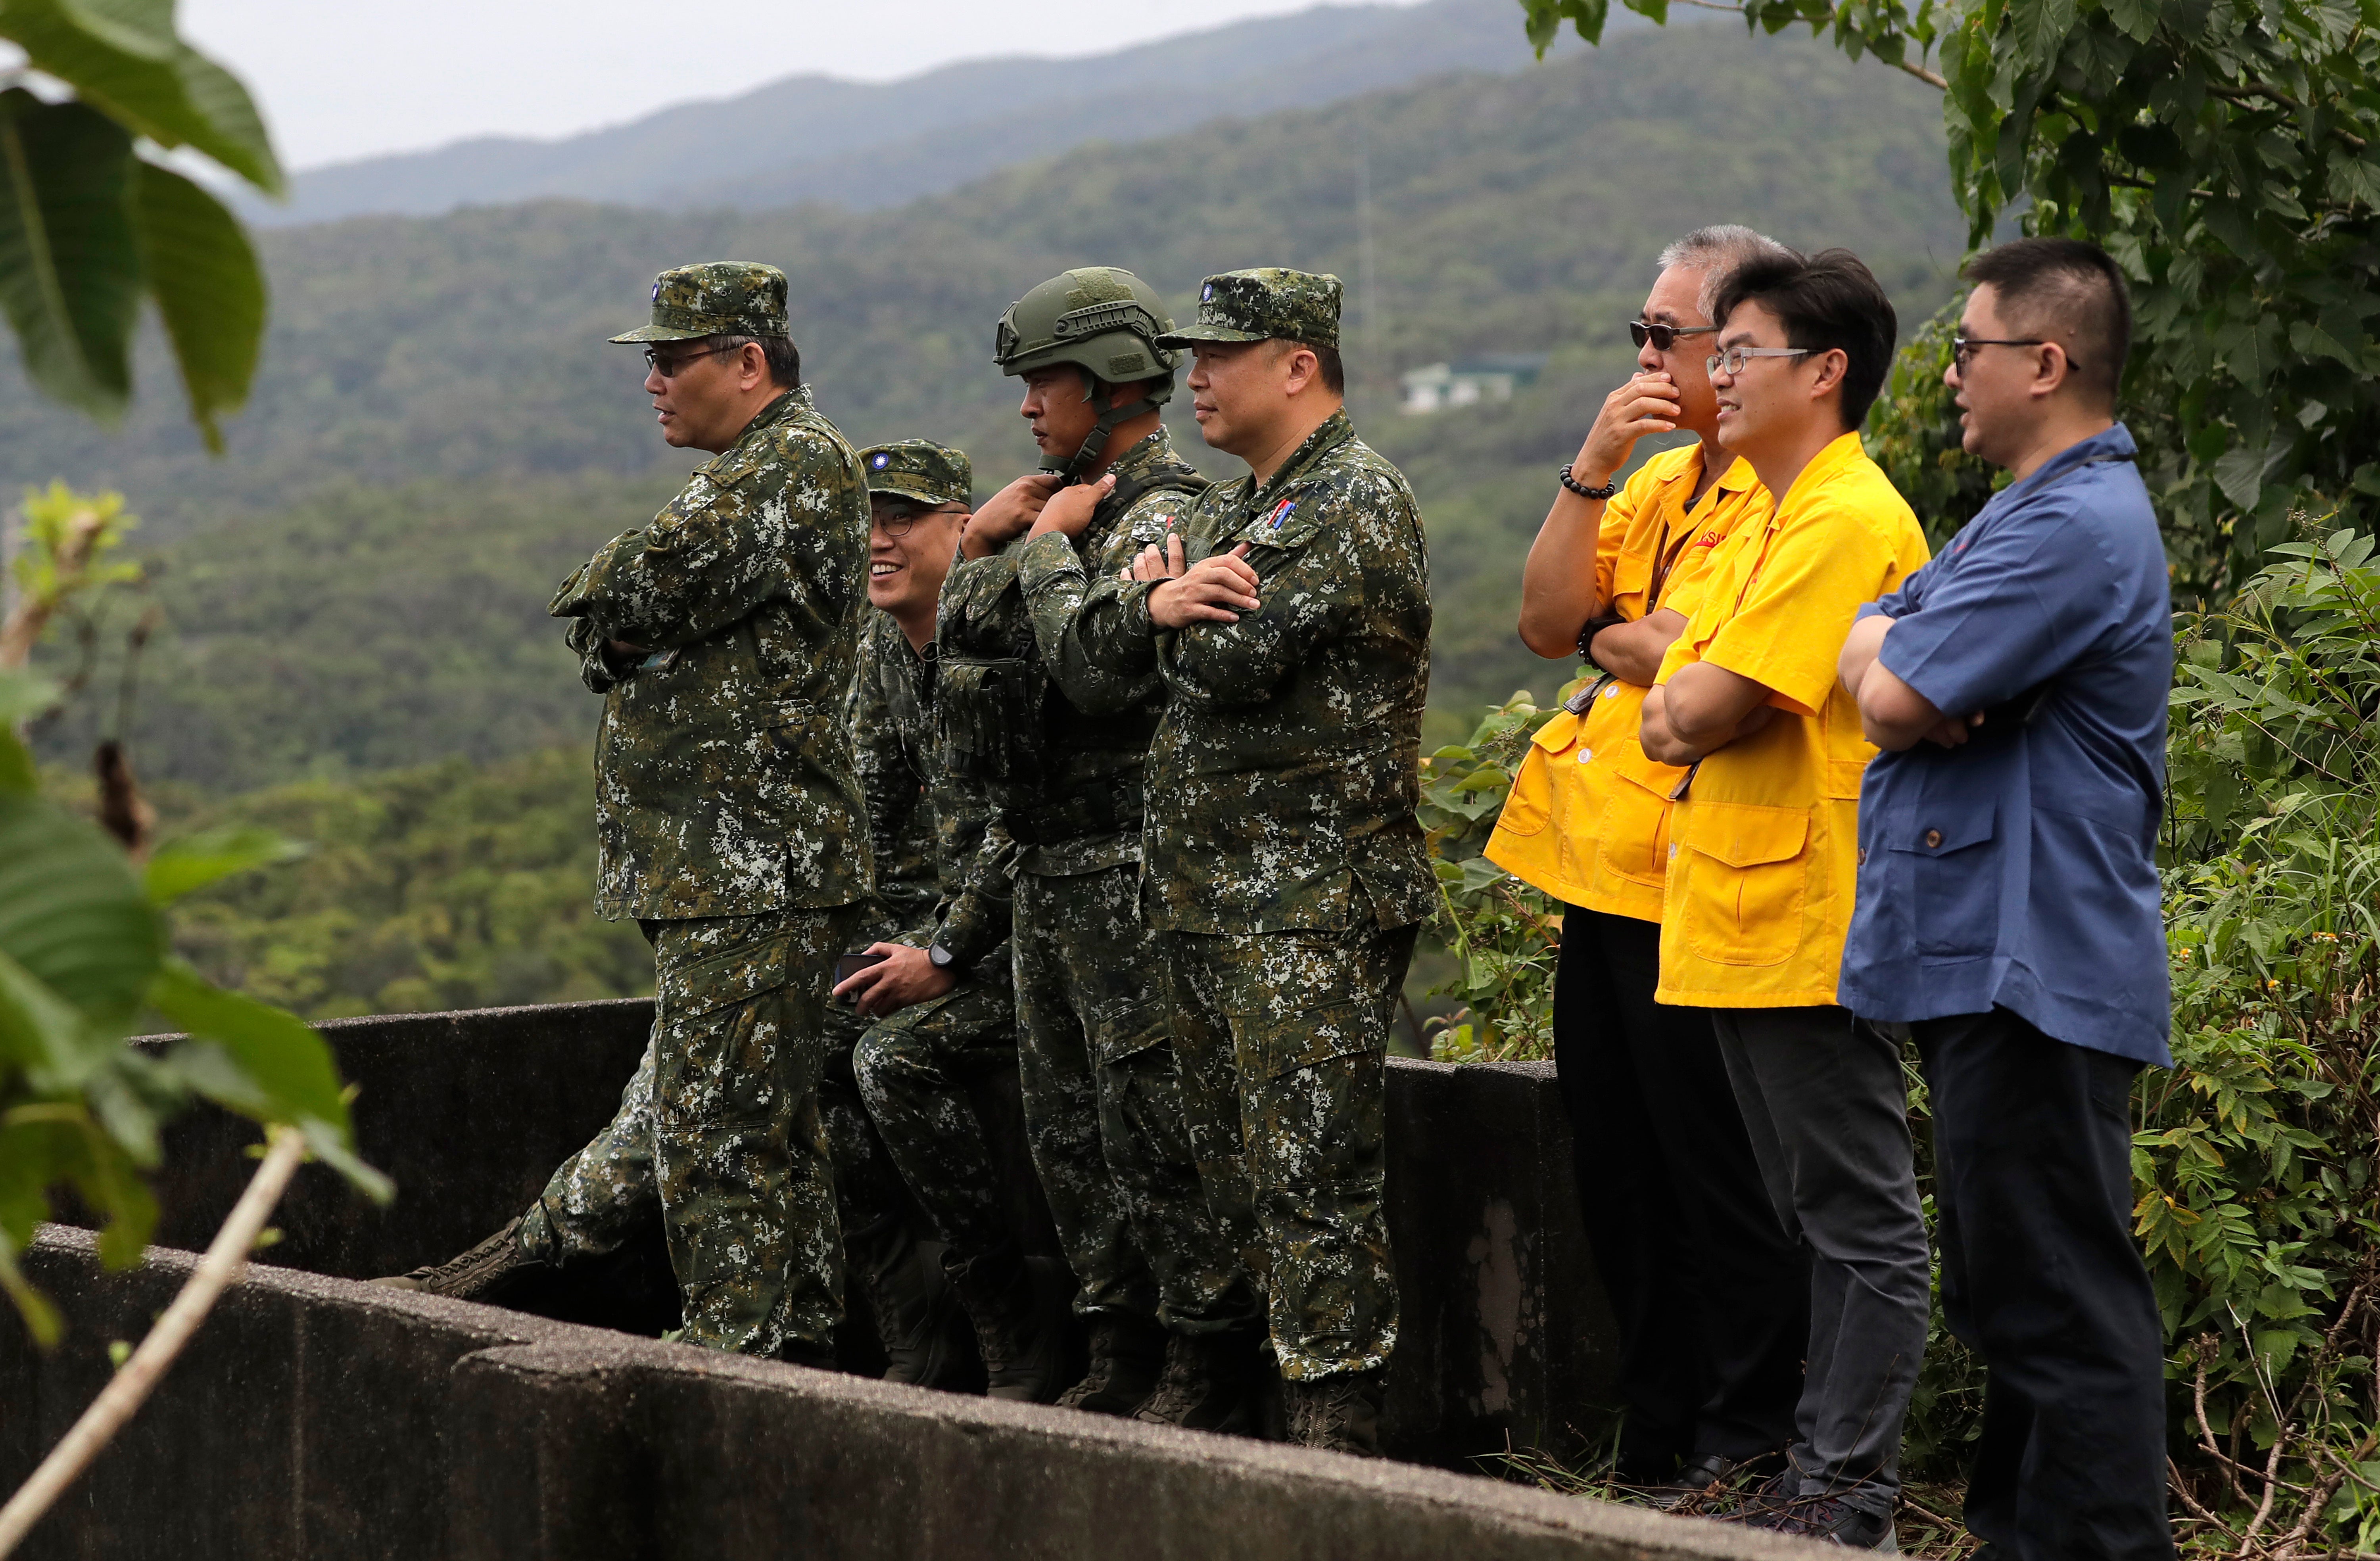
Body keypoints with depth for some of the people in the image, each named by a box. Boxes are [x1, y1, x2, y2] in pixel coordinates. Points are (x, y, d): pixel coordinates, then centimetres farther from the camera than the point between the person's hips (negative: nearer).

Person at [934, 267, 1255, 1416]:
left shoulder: (1161, 519, -14)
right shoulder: (1066, 504, 14)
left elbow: (1103, 675, -28)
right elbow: (961, 655, 19)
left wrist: (1047, 545, -16)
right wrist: (981, 541, 5)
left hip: (1127, 870, -10)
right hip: (1046, 868, 10)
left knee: (1152, 1125, -6)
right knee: (1071, 1133, 14)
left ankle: (1205, 1372, 1)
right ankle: (1121, 1353, 23)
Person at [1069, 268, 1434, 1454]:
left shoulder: (1355, 505, -10)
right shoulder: (1229, 509, 20)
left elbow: (1231, 661, -20)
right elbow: (1101, 629, 12)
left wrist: (1175, 608, 2)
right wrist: (1155, 601, -10)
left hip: (1313, 907, -9)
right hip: (1203, 896, 9)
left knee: (1311, 1179, -9)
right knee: (1236, 1172, 12)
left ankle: (1337, 1445, -7)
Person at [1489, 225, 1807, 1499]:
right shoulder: (1656, 482, 16)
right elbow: (1546, 621, 8)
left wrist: (1605, 638, -5)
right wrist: (1592, 470, -3)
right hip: (1604, 872, 9)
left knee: (1718, 1180, -1)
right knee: (1619, 1180, 15)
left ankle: (1747, 1443, 9)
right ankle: (1654, 1441, 25)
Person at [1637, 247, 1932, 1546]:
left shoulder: (1849, 519, -15)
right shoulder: (1772, 521, 18)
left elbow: (1706, 708, -19)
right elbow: (1674, 712, 19)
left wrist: (1683, 699, 2)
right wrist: (1691, 700, -3)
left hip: (1812, 929, -10)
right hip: (1735, 924, 10)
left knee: (1861, 1224, -3)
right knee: (1817, 1221, 15)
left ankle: (1849, 1493, 1)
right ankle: (1829, 1462, 23)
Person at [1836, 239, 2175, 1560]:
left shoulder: (2080, 527, -18)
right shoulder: (2026, 512, 18)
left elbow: (1897, 702, -21)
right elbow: (1864, 651, 17)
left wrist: (1900, 674, 2)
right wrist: (1896, 659, -6)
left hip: (2036, 968, -11)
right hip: (1981, 960, 11)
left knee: (2061, 1302, -7)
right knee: (2006, 1289, 18)